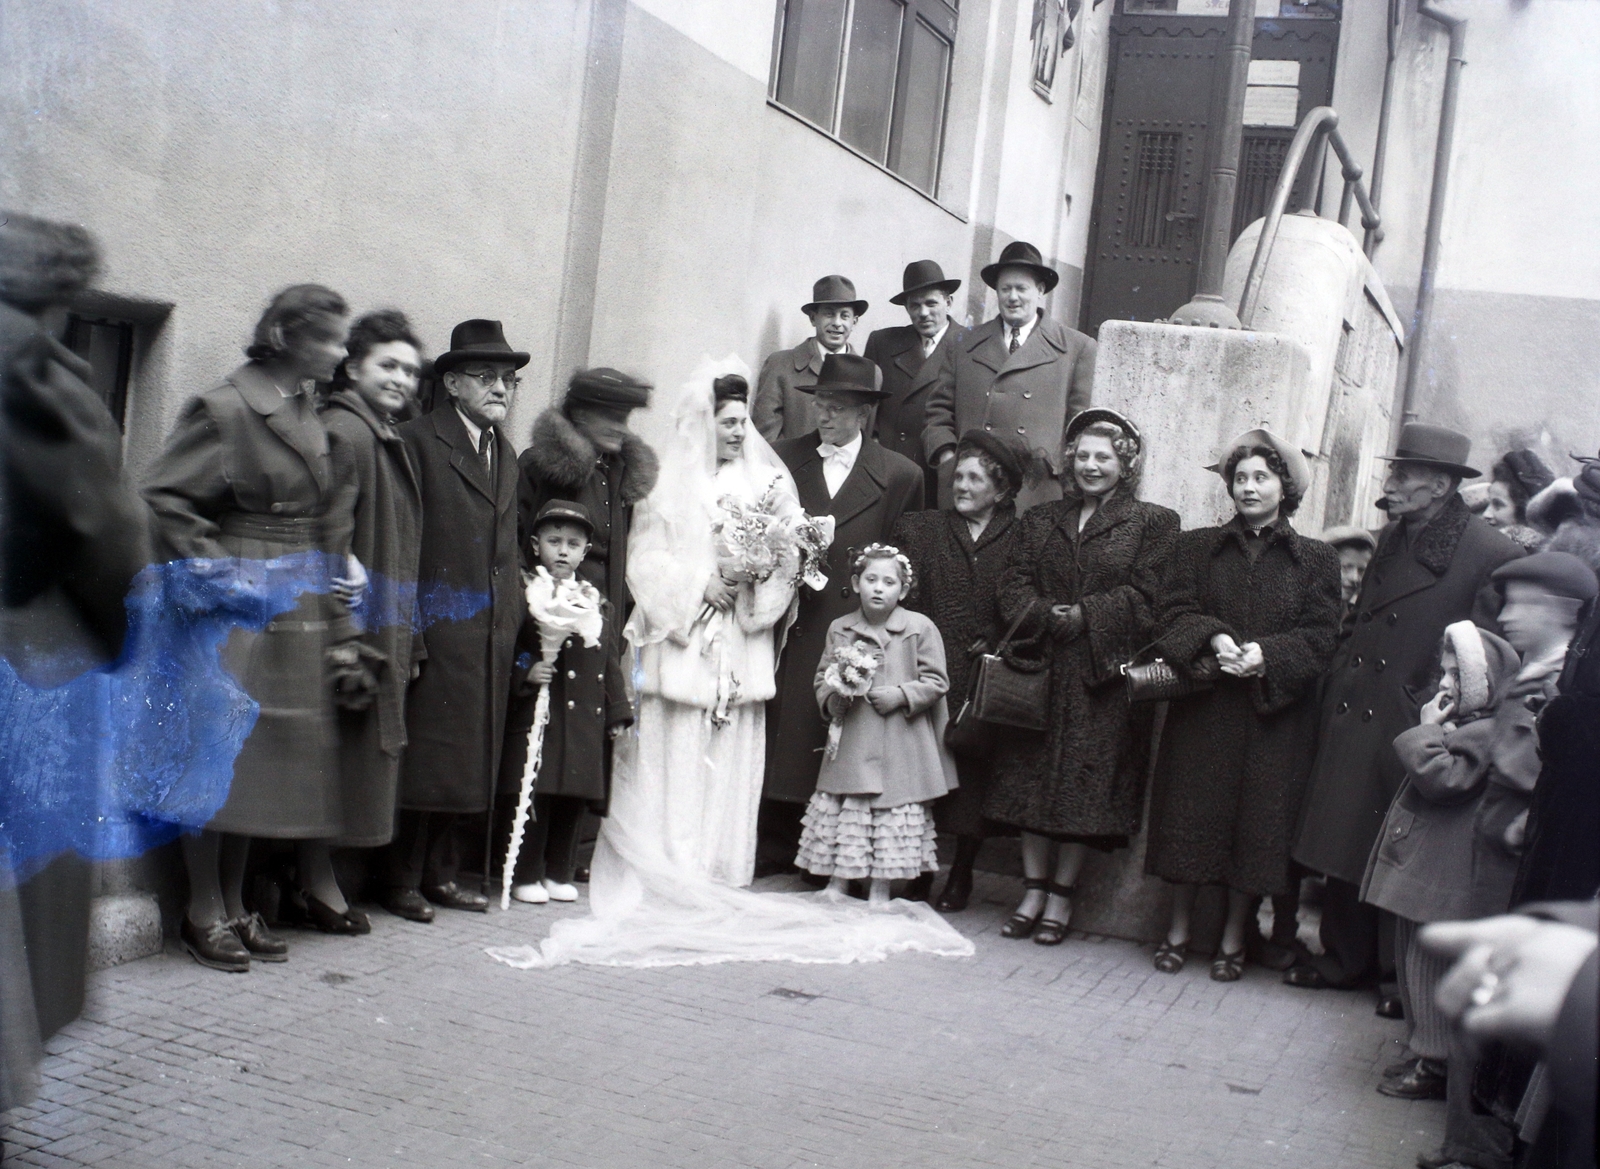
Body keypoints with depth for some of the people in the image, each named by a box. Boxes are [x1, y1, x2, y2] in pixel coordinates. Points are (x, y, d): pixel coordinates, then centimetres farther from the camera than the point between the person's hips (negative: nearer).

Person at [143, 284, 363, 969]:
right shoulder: (225, 410, -12)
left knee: (262, 756, 11)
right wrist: (218, 567, -16)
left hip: (298, 613, 8)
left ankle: (234, 905, 21)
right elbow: (162, 495, -14)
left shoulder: (309, 417, 11)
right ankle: (204, 912, 9)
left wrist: (339, 567, 8)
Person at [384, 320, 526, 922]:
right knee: (424, 753, -3)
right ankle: (402, 879, 8)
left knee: (471, 754, 11)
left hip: (492, 631, 7)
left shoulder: (506, 453, 19)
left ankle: (441, 872, 22)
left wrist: (516, 621, 13)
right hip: (437, 628, -7)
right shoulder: (418, 441, -4)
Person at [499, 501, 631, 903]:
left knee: (575, 801, 9)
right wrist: (525, 673, -18)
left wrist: (617, 715, 10)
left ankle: (559, 873, 23)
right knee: (533, 799, -2)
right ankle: (525, 876, 11)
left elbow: (611, 666, 14)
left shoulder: (601, 607, 12)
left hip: (586, 724, 4)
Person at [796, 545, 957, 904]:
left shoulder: (919, 628, -4)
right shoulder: (840, 629, 7)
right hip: (849, 743, 3)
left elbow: (935, 681, -2)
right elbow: (822, 677, 14)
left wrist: (901, 694, -14)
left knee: (893, 816, 2)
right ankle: (836, 885, 20)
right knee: (840, 810, 6)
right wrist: (833, 698, -6)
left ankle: (879, 893, 15)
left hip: (899, 747, -3)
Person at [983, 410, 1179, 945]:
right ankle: (1033, 891, 11)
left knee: (1084, 780, -1)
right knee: (1032, 776, 3)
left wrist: (1081, 618, -15)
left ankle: (1060, 896, 8)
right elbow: (1014, 585, 5)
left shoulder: (1153, 522, 3)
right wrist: (1046, 618, -13)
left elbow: (1144, 595, -7)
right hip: (1041, 671, 4)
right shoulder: (1039, 520, 16)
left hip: (1104, 676, -3)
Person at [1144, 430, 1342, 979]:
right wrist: (1213, 640, -19)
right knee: (1191, 811, 1)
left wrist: (1266, 655, -18)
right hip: (1202, 707, 1)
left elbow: (1320, 636, -1)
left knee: (1258, 820, 0)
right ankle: (1178, 929, 13)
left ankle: (1233, 938, 12)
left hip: (1275, 713, -1)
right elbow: (1172, 614, 1)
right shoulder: (1198, 547, 11)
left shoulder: (1316, 560, 7)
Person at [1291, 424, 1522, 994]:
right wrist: (1335, 694, 11)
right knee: (1344, 847, 13)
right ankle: (1344, 958, 29)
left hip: (1412, 733, -7)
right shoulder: (1392, 536, 12)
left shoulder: (1491, 555, -13)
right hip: (1352, 722, 7)